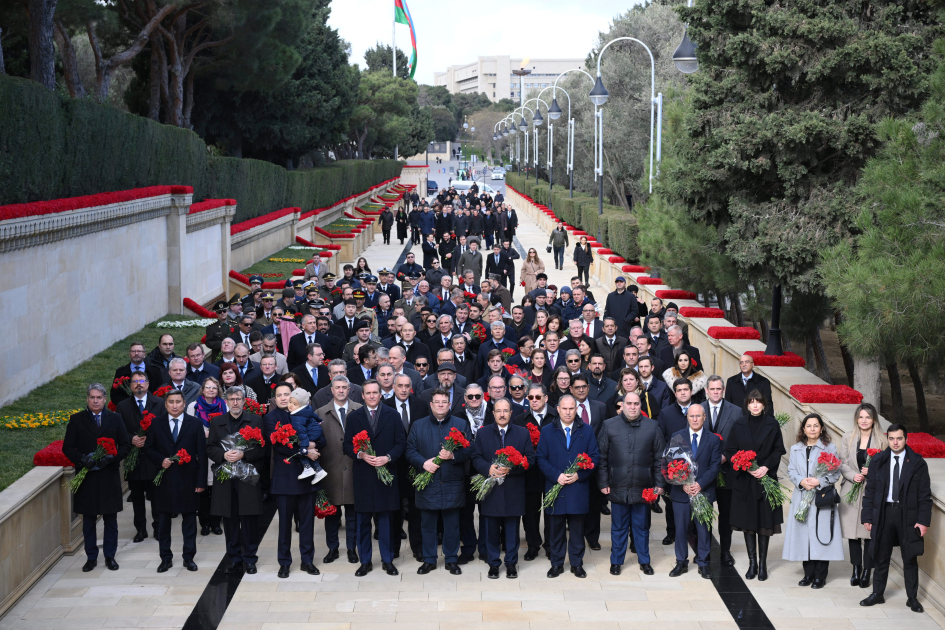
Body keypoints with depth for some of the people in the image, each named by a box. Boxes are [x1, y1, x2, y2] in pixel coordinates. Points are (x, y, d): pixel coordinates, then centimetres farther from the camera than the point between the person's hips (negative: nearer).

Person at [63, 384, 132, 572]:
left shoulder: (115, 419, 5)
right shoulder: (76, 420, 2)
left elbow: (125, 445, 4)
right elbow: (67, 447, 0)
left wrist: (111, 458, -14)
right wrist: (82, 459, -18)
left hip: (110, 476, 0)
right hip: (86, 476, 0)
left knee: (111, 519, 6)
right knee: (88, 519, 6)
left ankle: (110, 556, 17)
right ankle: (91, 557, 16)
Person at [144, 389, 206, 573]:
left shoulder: (195, 424, 1)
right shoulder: (156, 424, 5)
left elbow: (202, 454, 0)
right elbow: (148, 448, 9)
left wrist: (201, 481, -6)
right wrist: (160, 460, -12)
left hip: (188, 480, -1)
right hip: (164, 480, 1)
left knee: (189, 519, 4)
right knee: (163, 519, 6)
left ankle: (189, 557, 14)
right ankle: (166, 558, 15)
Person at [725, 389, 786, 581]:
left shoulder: (772, 425, 1)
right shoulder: (739, 425, 4)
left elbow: (778, 450, 2)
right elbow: (730, 450, 4)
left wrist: (766, 467, -12)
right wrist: (746, 467, -10)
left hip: (766, 478, -1)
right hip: (744, 480, 1)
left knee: (765, 521, 0)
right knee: (748, 522, 3)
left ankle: (762, 563, 7)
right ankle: (752, 563, 10)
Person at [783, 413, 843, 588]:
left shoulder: (830, 448, 3)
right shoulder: (795, 449, 15)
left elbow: (835, 473, -1)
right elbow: (791, 471, 8)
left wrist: (819, 482, -15)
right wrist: (801, 482, -11)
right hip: (802, 498, 3)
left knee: (821, 534, -6)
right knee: (804, 535, 4)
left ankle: (820, 576, 1)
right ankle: (808, 574, 14)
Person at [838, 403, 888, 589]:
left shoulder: (882, 440, -1)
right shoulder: (848, 438, 6)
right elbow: (841, 463, 5)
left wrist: (872, 472, -15)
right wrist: (853, 476, -12)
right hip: (851, 490, 2)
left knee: (870, 531, -1)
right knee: (852, 531, 6)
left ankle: (867, 571, 8)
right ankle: (856, 569, 18)